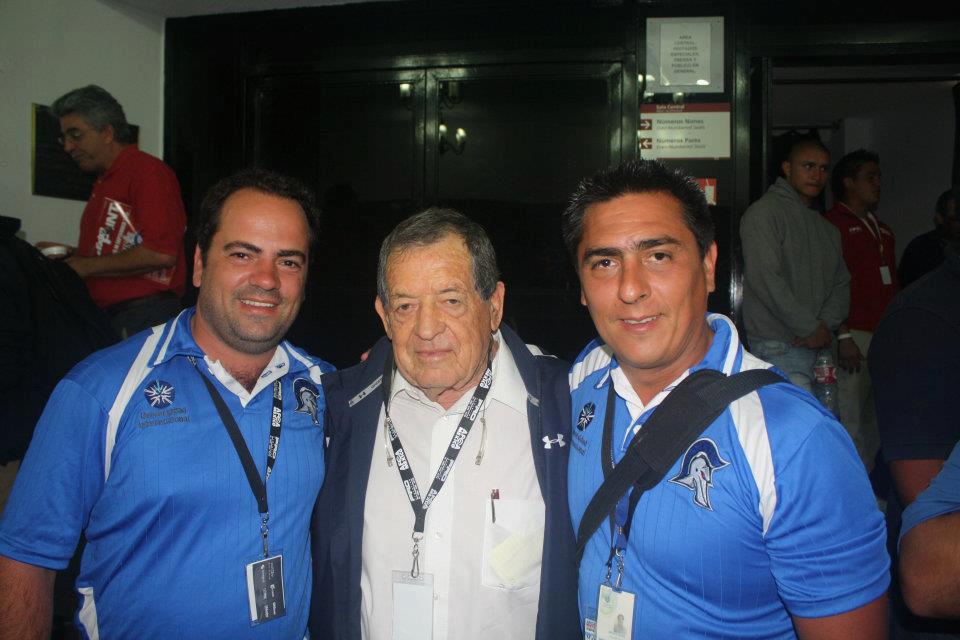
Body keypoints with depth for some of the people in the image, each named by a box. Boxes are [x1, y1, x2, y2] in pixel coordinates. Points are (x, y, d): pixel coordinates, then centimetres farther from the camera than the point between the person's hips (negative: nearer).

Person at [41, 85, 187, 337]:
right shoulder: (105, 181, 20)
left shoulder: (148, 171, -9)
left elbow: (161, 253, -19)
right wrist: (69, 254, 12)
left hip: (143, 316, -8)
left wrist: (88, 266, -11)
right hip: (105, 316, 8)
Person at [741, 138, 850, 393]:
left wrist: (826, 325, -4)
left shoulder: (827, 229, 22)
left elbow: (841, 283, 17)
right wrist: (810, 328, -11)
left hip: (819, 344, 8)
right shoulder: (764, 212, -6)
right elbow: (764, 279, -16)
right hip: (779, 349, -8)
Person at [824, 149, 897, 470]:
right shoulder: (832, 223, -5)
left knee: (877, 421, 12)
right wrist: (843, 335, -16)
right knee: (849, 423, -6)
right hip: (854, 337, -8)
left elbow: (891, 285, 22)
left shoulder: (883, 230, 21)